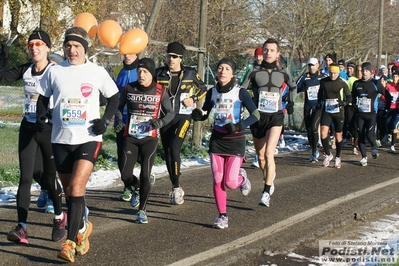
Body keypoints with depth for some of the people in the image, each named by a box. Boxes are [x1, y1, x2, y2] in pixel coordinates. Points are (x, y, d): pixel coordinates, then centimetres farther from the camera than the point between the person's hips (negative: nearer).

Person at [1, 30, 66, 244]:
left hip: (49, 130, -4)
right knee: (25, 178, -4)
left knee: (50, 177, 6)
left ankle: (59, 218, 30)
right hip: (28, 128, 4)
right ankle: (21, 227, -8)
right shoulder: (25, 70, 6)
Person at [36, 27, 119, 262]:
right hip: (61, 139, 3)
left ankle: (71, 242, -14)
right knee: (70, 191, 13)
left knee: (76, 188, -17)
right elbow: (43, 98, 16)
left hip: (88, 139, -3)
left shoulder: (97, 72, -2)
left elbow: (114, 97, 10)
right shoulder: (55, 72, 3)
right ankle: (82, 227, 37)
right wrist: (41, 116, -2)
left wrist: (106, 120, -3)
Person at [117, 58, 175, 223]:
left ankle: (142, 210, 11)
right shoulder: (129, 88, -1)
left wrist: (161, 122, -16)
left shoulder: (160, 91, -3)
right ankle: (137, 188, 33)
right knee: (126, 175, -4)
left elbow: (170, 113, 4)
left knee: (145, 176, -9)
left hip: (150, 138, -1)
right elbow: (119, 107, 11)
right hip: (131, 138, 1)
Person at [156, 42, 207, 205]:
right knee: (167, 153, 4)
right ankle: (176, 189, 18)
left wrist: (194, 99, -3)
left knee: (174, 149, -18)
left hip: (183, 117, -3)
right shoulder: (159, 73, 3)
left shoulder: (190, 73, 0)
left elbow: (203, 89, 14)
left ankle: (176, 188, -7)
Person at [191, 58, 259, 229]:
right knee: (217, 180, -3)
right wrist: (198, 115, -14)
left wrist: (239, 126, -23)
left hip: (235, 140, -3)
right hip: (217, 139, 3)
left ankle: (242, 178, 29)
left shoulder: (240, 92, -10)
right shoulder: (212, 92, 2)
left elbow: (255, 115, -9)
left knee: (230, 183, -7)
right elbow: (205, 114, 10)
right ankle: (222, 216, 11)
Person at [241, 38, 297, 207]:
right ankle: (269, 182, 37)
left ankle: (266, 193, -13)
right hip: (257, 117, 1)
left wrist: (291, 103, 18)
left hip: (275, 117, -1)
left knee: (269, 153, -18)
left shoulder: (283, 73, 2)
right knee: (260, 156, 11)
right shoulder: (254, 73, -2)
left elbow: (293, 87, 23)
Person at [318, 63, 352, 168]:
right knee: (323, 133, -15)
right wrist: (319, 102, 7)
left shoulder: (342, 83, -5)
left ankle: (338, 157, 25)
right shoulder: (323, 82, 4)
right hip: (326, 111, 2)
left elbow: (349, 96, 0)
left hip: (338, 111, -2)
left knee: (338, 135, 6)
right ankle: (328, 154, 4)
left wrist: (345, 102, -20)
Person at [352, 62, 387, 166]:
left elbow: (387, 96, 1)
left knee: (369, 134, -16)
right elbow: (353, 96, 23)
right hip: (360, 114, 4)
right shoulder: (357, 84, 6)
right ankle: (364, 157, 12)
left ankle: (374, 147, 16)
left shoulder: (376, 83, -5)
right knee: (361, 136, 2)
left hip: (371, 114, -4)